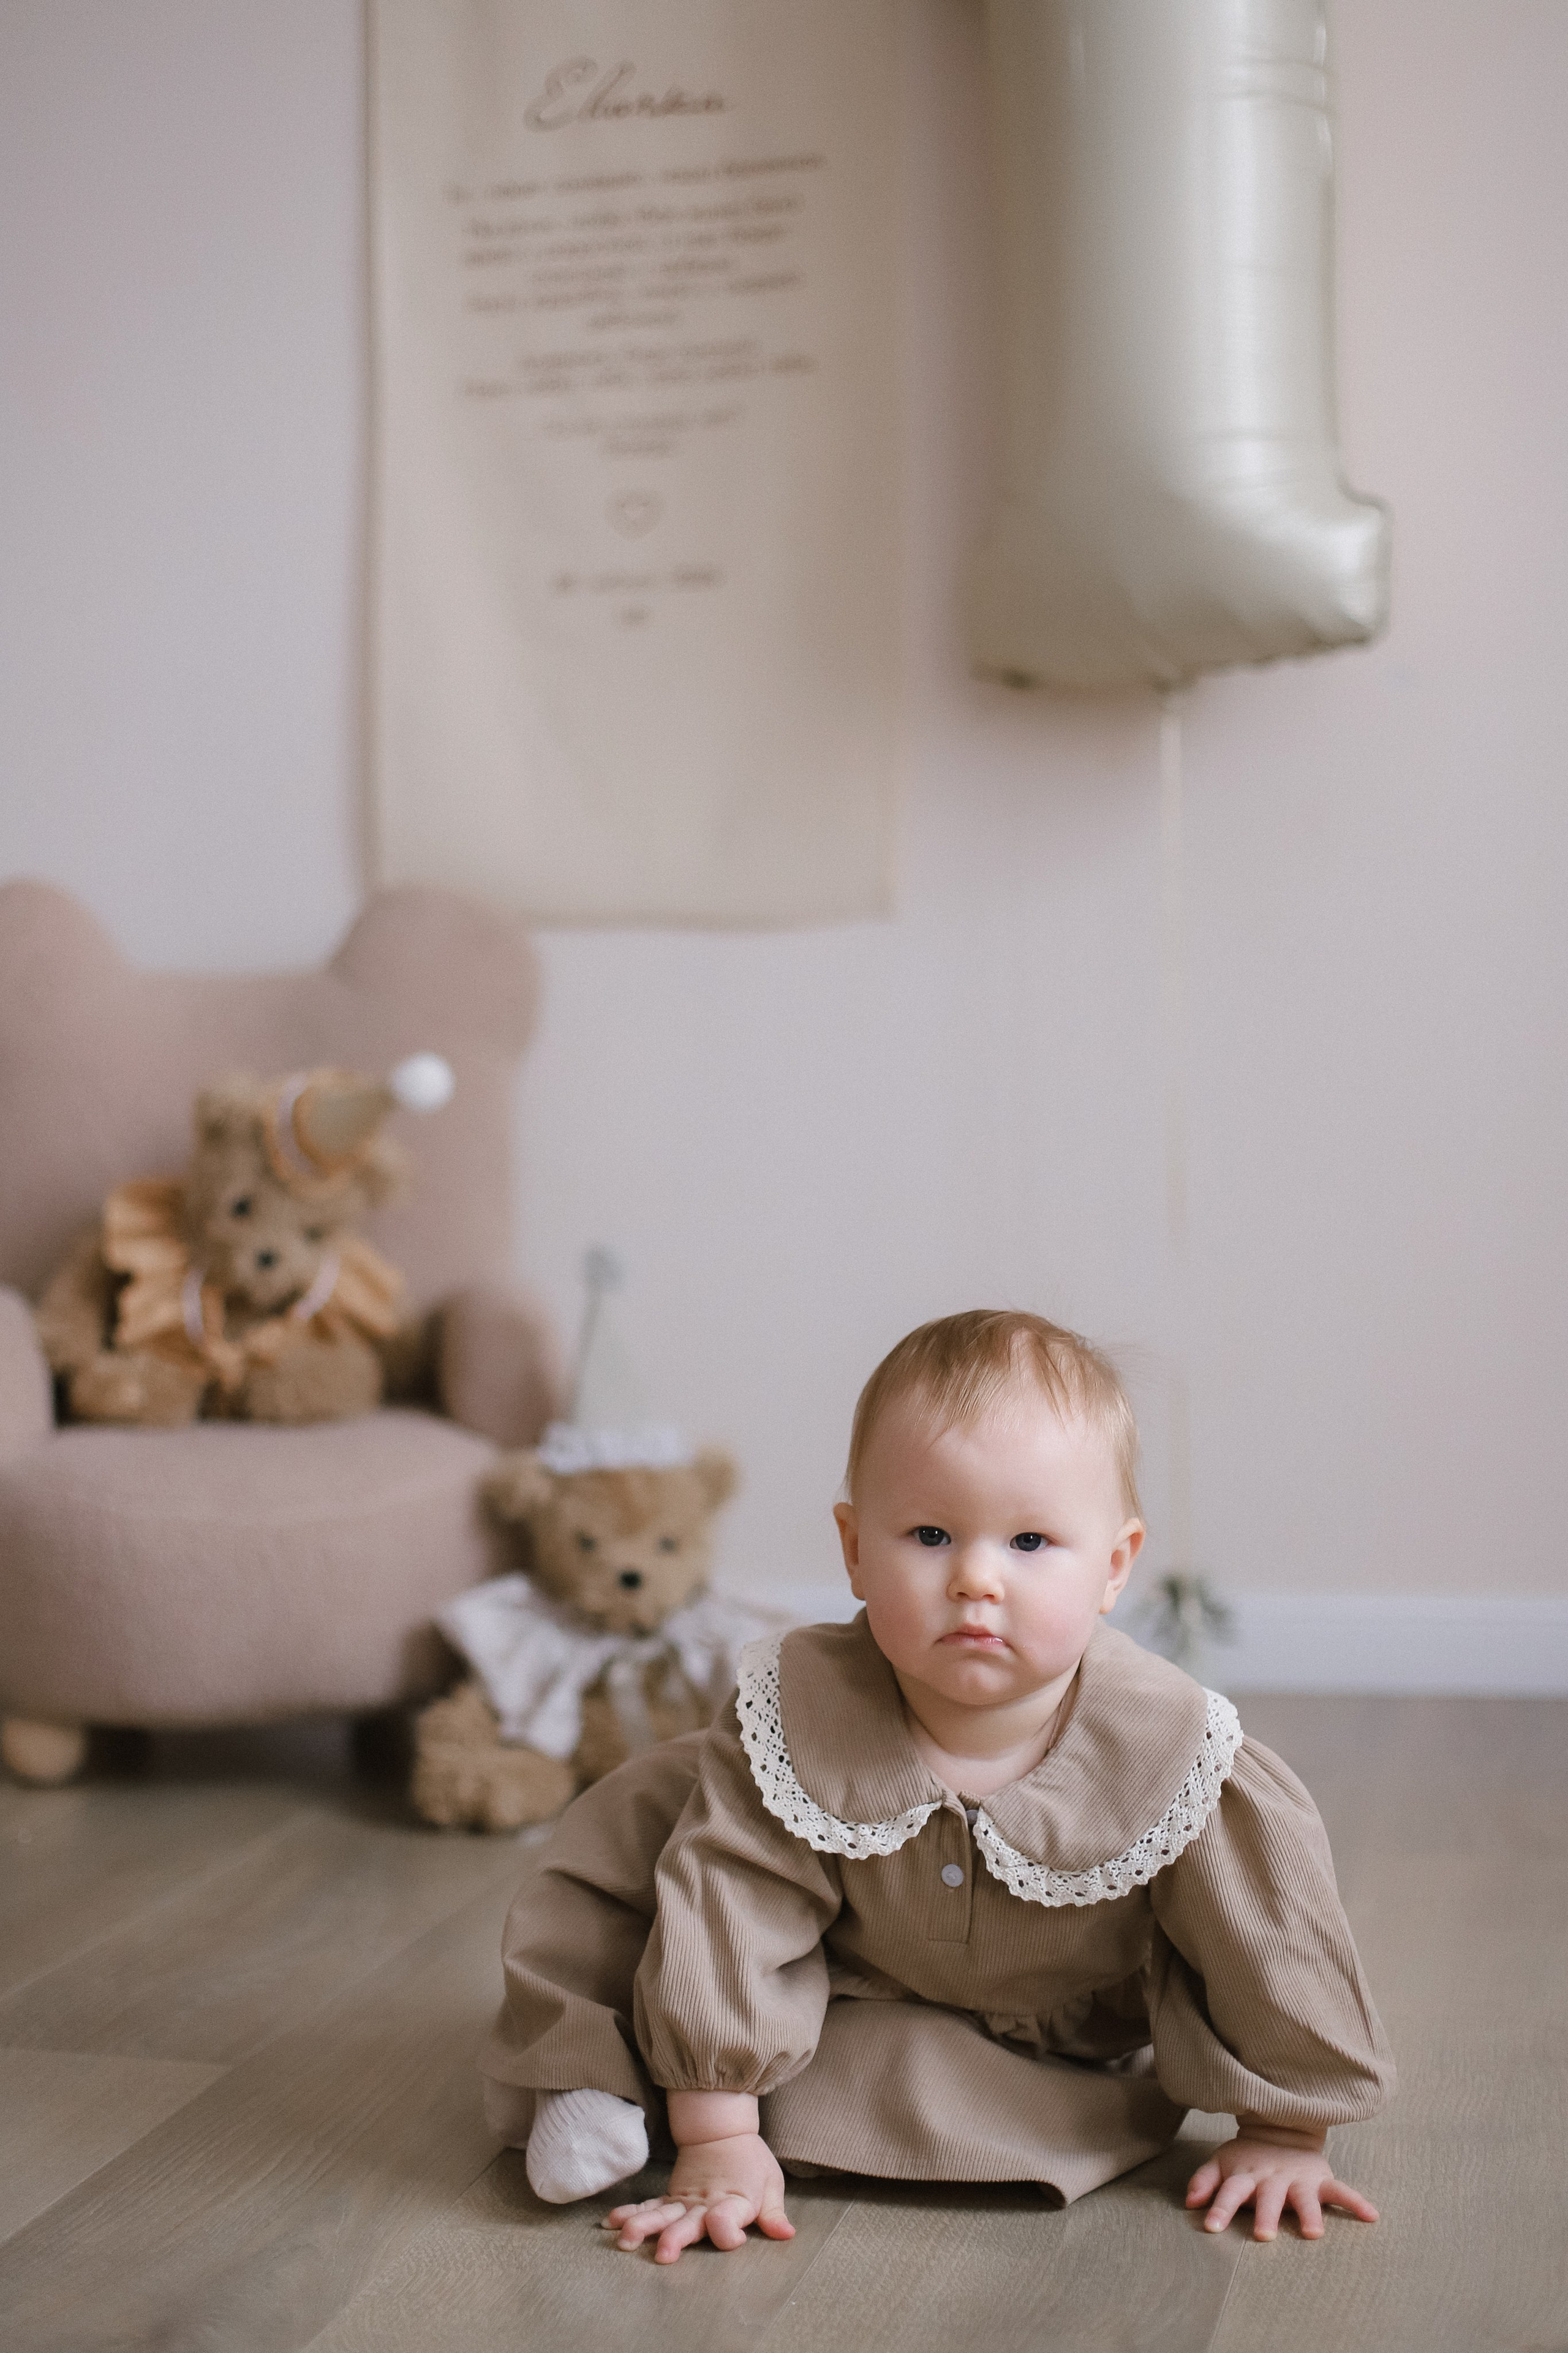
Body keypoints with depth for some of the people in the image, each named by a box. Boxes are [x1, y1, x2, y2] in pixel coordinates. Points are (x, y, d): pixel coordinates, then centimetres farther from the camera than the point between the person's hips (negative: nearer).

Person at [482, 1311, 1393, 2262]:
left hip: (1066, 2052, -1)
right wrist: (718, 2144, -24)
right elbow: (723, 1920, -26)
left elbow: (1274, 1936, -21)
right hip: (848, 1988, 1)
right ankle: (604, 2069, -4)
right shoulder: (801, 1719, -31)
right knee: (634, 1825, -14)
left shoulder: (1168, 1750, -33)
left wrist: (1284, 2136, -13)